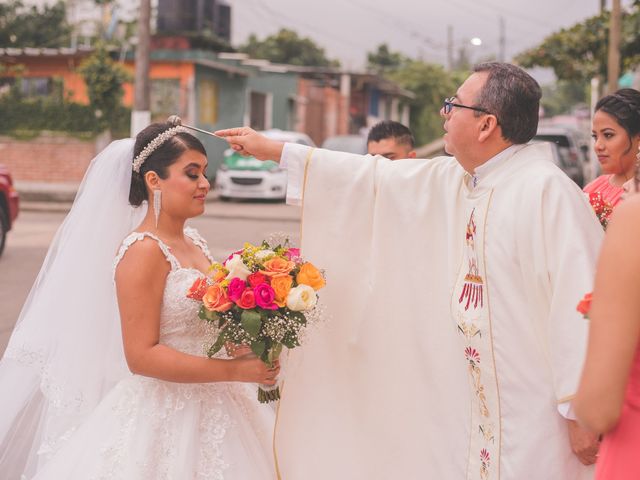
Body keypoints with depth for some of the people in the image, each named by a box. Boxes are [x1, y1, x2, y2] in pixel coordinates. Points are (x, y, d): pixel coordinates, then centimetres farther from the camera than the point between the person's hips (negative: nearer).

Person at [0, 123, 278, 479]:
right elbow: (142, 356, -21)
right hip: (162, 420, -8)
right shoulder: (144, 252, -16)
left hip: (210, 415, 8)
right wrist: (235, 370, -22)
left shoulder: (194, 243, 8)